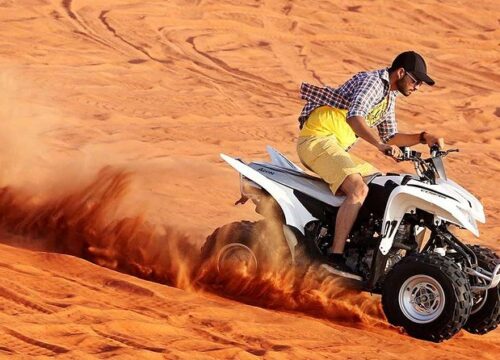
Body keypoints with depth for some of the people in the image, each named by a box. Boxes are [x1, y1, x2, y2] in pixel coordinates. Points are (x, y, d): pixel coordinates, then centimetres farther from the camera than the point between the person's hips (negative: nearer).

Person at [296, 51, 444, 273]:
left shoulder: (389, 96, 19)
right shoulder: (372, 82, -13)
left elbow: (390, 136, 25)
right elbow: (354, 116, -30)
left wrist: (423, 138, 11)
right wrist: (380, 145, -42)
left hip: (337, 148, 11)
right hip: (318, 139, -11)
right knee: (359, 189, -28)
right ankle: (336, 255, -33)